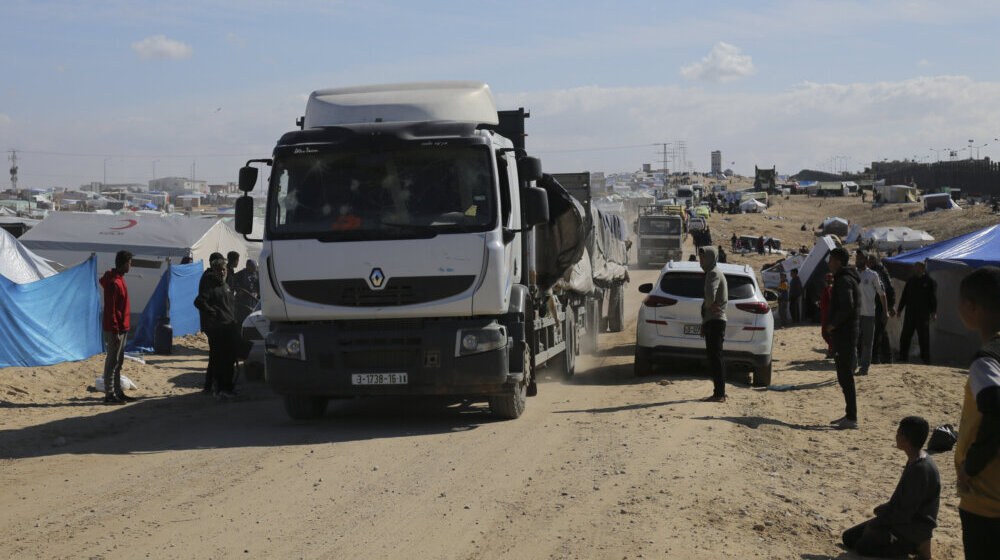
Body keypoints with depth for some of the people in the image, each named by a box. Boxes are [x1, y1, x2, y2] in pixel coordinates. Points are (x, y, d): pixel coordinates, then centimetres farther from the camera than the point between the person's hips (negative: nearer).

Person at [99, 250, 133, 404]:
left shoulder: (119, 279, 13)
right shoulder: (113, 283, -19)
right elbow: (110, 309, -21)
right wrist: (115, 332, -22)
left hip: (121, 328, 10)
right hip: (114, 329, -10)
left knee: (119, 362, 15)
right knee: (112, 361, -5)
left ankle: (118, 392, 22)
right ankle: (109, 394, 0)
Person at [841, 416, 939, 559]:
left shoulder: (921, 469, -24)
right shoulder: (913, 462, 7)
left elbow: (905, 512, -22)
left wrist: (874, 525, -15)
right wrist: (882, 510, 4)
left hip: (915, 528, -10)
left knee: (862, 546, -23)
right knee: (849, 537, 7)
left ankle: (918, 546, -9)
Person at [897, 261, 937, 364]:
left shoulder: (930, 282, 1)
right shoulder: (911, 280, 13)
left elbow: (933, 298, -1)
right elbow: (904, 296, 17)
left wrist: (933, 312, -7)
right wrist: (900, 309, 14)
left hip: (923, 314, -4)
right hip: (910, 312, 4)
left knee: (924, 336, 0)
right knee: (905, 335, 3)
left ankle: (925, 357, 7)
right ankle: (903, 356, 10)